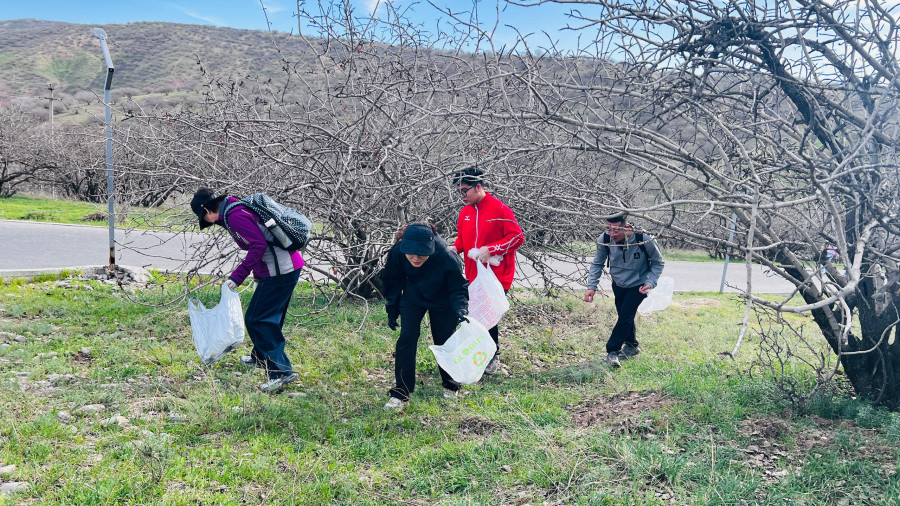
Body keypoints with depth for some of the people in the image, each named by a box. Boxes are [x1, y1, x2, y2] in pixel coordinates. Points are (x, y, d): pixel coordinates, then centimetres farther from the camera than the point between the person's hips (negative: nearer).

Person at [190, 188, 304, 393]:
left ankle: (282, 372, -8)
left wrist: (237, 276, -16)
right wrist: (258, 272, 24)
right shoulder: (238, 209, 17)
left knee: (257, 320, -6)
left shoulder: (235, 216, -14)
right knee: (269, 317, 25)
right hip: (290, 266, 10)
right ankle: (260, 357, 44)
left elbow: (258, 245, -20)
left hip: (279, 272, -10)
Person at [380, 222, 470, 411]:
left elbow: (458, 288, -22)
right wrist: (392, 310, -2)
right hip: (412, 298, 2)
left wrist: (461, 309, -39)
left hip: (442, 302, -2)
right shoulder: (397, 253, -29)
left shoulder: (447, 258, -37)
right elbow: (392, 282, -9)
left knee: (444, 341, 5)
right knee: (406, 338, -10)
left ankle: (451, 386, 30)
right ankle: (401, 393, -1)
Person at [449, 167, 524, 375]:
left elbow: (517, 237, -11)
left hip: (496, 276, -6)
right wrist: (455, 247, -2)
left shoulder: (499, 209, -11)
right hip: (473, 276, 6)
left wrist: (490, 249, -19)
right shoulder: (465, 212, 8)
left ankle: (493, 357, 15)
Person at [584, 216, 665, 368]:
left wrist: (650, 283, -23)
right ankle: (631, 346, 37)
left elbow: (658, 263, -12)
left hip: (638, 285, -3)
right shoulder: (604, 240, -24)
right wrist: (592, 287, -17)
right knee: (624, 316, 15)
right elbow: (597, 264, -7)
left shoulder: (644, 241, -31)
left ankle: (612, 351, -3)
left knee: (625, 316, -14)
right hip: (618, 285, 4)